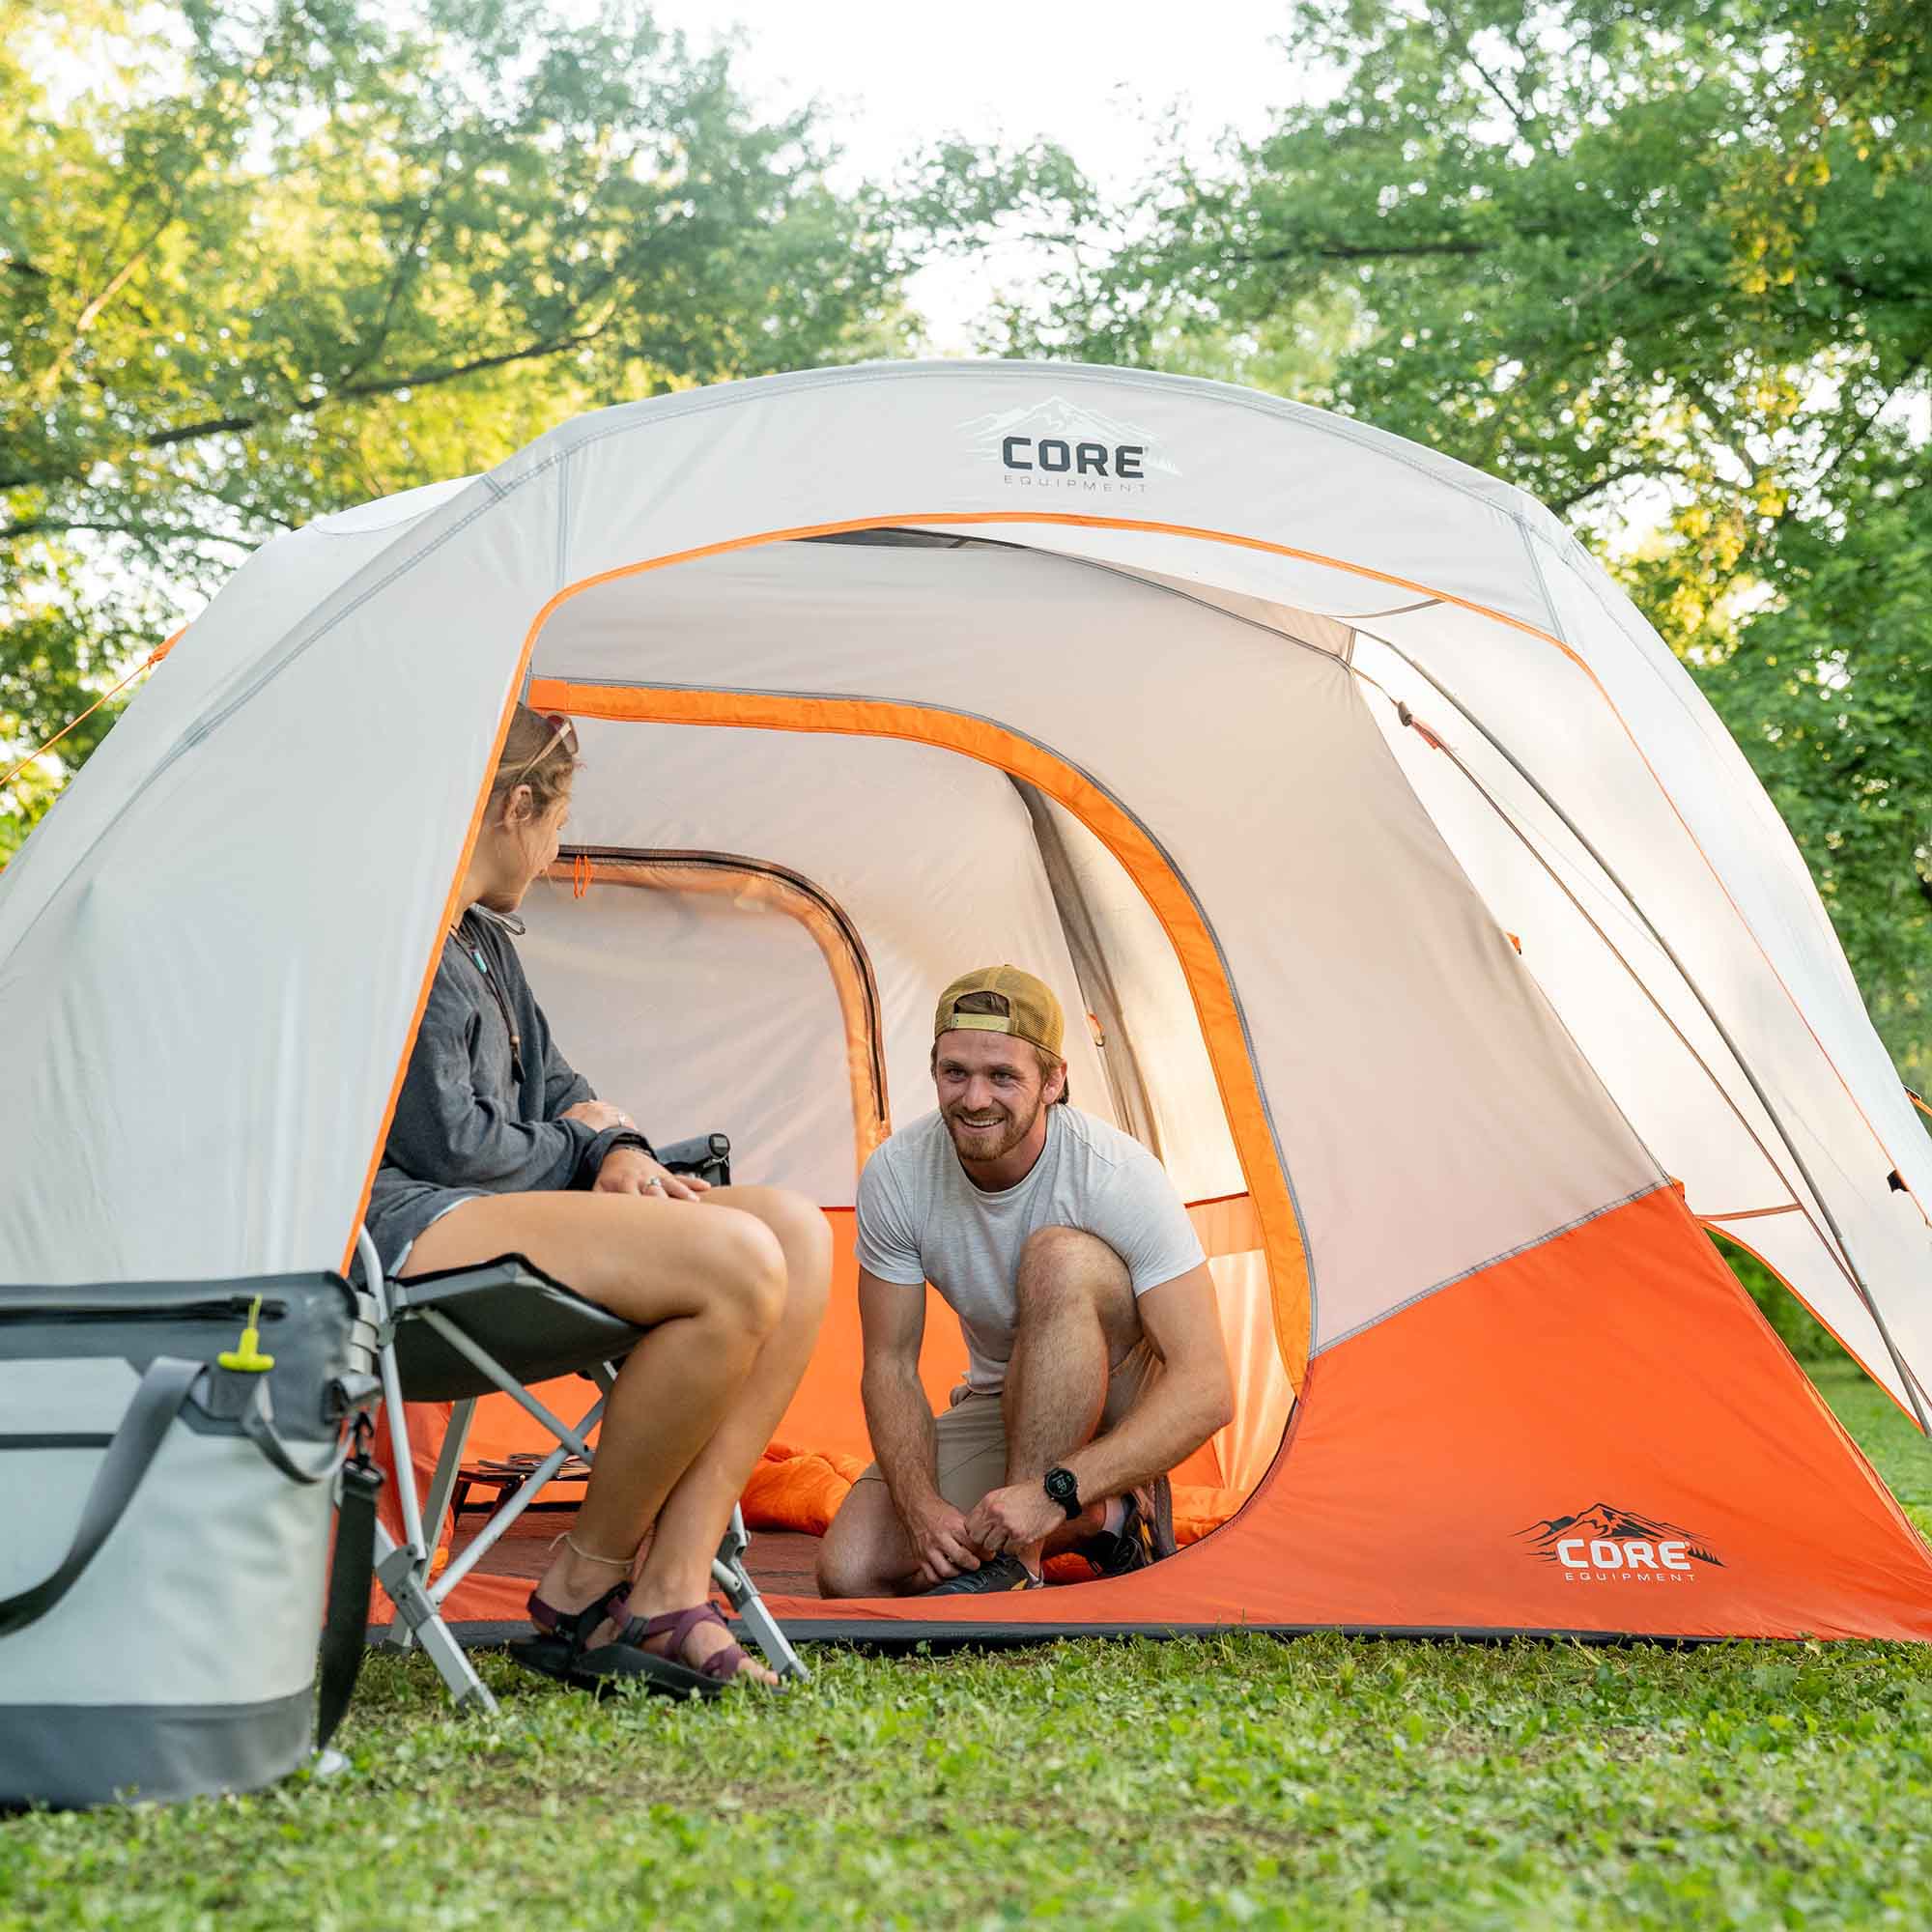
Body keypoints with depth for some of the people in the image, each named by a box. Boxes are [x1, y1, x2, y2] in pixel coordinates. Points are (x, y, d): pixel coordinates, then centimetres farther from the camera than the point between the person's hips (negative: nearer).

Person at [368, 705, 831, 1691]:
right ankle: (582, 1590, -9)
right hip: (401, 1223, -10)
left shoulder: (481, 936, 22)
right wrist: (586, 1151, 2)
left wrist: (618, 1150, 1)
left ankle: (669, 1593, -12)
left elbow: (549, 1084, 24)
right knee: (733, 1264, -28)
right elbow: (446, 1143, -16)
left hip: (488, 1205, 11)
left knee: (794, 1229, -6)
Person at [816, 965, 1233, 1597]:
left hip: (1127, 1408, -4)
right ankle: (1100, 1518, -2)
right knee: (850, 1571, -18)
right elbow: (889, 1366, -9)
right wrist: (922, 1505, -28)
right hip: (1000, 1402, 4)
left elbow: (1206, 1390, -32)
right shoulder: (896, 1175, -16)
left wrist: (1054, 1490, -42)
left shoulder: (1120, 1177, -28)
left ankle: (1017, 1560, -27)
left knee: (1060, 1258, -35)